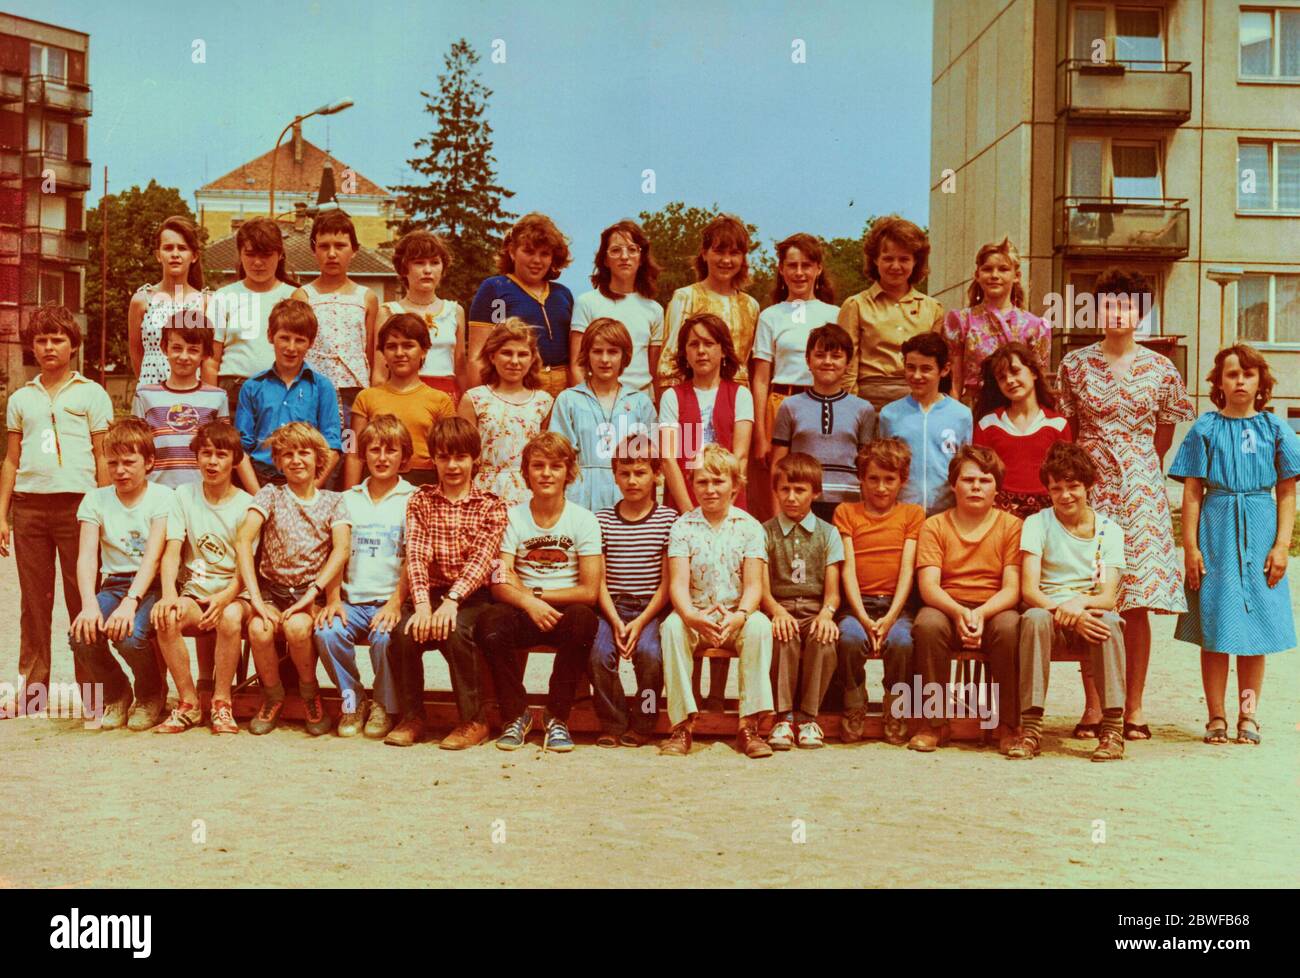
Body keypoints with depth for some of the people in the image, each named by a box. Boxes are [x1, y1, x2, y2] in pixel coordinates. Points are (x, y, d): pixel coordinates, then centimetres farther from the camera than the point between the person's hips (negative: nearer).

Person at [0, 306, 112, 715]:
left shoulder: (91, 393, 6)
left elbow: (103, 455, 4)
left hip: (77, 503, -3)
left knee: (82, 598, -2)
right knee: (34, 599, 6)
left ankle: (90, 687, 5)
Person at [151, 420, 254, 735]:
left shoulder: (245, 505, 0)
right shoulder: (183, 496, 6)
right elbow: (172, 551, -3)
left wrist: (224, 598, -28)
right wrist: (168, 594, -23)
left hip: (232, 594, -2)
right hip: (194, 592, 2)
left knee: (230, 617, -36)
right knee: (166, 617, -30)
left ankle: (222, 703, -17)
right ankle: (188, 701, -13)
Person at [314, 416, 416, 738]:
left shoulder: (412, 499, 5)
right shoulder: (348, 499, 16)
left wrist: (396, 602, -17)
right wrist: (333, 599, -6)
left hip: (391, 600, -3)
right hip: (353, 600, 3)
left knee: (384, 637, -32)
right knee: (327, 632, -27)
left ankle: (385, 706, -5)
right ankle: (352, 700, -3)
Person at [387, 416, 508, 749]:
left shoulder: (490, 506, 1)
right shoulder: (420, 501, 8)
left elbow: (482, 559, -13)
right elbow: (416, 555, -6)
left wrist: (451, 601, -28)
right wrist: (422, 603, -23)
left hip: (472, 594, -2)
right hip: (432, 590, 2)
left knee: (453, 632, -32)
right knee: (405, 633, -26)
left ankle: (474, 720, -13)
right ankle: (412, 718, -5)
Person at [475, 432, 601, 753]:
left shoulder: (583, 519, 0)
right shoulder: (513, 518, 3)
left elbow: (590, 591, -7)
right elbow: (500, 585, -7)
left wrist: (536, 593, -10)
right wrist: (528, 603, -28)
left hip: (565, 610, -1)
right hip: (523, 612, 1)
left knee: (582, 619, -35)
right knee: (490, 621, -32)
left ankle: (557, 717, -15)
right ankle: (516, 714, -10)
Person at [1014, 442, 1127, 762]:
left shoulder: (1109, 529, 5)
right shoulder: (1037, 524, 1)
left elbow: (1108, 596, -6)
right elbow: (1028, 590, -10)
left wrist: (1081, 603, -29)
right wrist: (1064, 612, -28)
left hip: (1092, 613, 1)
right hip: (1050, 612, -1)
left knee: (1108, 620, -33)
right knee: (1034, 618, -35)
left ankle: (1113, 727, -29)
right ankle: (1030, 728, -35)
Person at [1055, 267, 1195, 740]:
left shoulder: (1161, 369, 5)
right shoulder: (1074, 364, 4)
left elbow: (1164, 436, 15)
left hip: (1141, 490, 0)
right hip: (1089, 490, 0)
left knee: (1138, 603, 0)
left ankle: (1133, 709, 8)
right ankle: (1093, 708, 8)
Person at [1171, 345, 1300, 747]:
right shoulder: (1206, 428, 3)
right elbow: (1192, 491, 1)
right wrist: (1191, 546, -4)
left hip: (1260, 532, 1)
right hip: (1216, 529, -1)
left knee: (1256, 626, 4)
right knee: (1214, 627, 1)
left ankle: (1248, 715, 14)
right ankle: (1216, 718, 10)